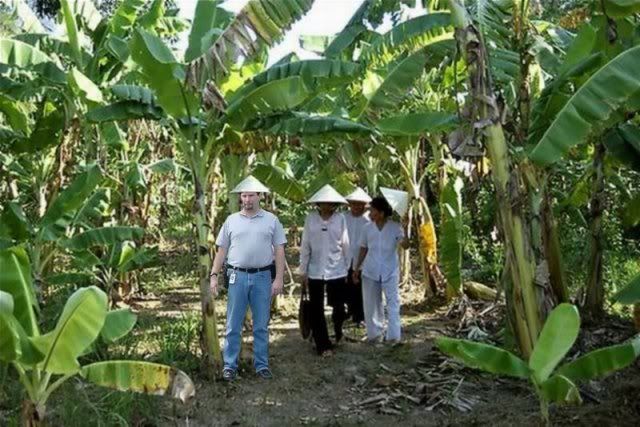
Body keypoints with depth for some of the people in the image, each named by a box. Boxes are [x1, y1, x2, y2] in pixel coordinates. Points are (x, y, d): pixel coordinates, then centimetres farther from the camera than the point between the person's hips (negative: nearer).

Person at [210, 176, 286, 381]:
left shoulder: (271, 220, 3)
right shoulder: (231, 220, 6)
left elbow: (279, 251, 2)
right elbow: (221, 250, 9)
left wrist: (279, 278, -4)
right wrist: (214, 275, 2)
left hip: (262, 277, 0)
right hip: (237, 276, 1)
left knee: (261, 326, 8)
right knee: (233, 326, 5)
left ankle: (262, 365, 19)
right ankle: (230, 365, 15)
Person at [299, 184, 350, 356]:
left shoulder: (340, 218, -2)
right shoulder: (311, 218, -3)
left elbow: (345, 245, 4)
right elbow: (305, 246, 1)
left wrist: (347, 268, 7)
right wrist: (303, 271, 1)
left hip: (337, 271, 0)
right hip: (315, 271, 0)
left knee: (339, 307, 6)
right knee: (316, 310, 4)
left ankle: (337, 330, 38)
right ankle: (323, 345, 16)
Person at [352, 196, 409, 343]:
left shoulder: (395, 227, -10)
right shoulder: (367, 228, 0)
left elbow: (405, 245, -18)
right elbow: (363, 249, 9)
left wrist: (403, 242, -41)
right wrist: (357, 268, 9)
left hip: (390, 272, -3)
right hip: (370, 272, 3)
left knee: (393, 303, -1)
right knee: (371, 304, 11)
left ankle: (393, 336, 6)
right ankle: (374, 334, 25)